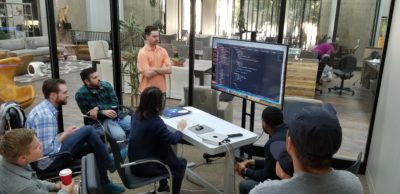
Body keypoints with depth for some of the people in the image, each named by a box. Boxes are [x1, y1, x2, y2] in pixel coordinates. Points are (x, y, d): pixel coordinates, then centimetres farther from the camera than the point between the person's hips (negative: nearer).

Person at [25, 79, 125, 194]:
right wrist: (65, 134, -12)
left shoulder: (45, 109, 6)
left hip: (49, 156, 10)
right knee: (88, 130, -14)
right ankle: (109, 164, 3)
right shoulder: (45, 114, -24)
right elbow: (48, 150, -28)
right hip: (49, 161, -10)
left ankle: (105, 184, 18)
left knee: (94, 145, 10)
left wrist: (64, 135, 1)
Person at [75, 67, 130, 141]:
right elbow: (88, 113, -8)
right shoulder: (80, 94, -7)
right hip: (99, 121, -4)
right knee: (119, 135, -33)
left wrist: (98, 108, -17)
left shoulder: (106, 85, 2)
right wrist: (103, 112, -24)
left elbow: (115, 104, -2)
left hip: (117, 116, 5)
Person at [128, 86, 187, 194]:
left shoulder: (137, 115, -5)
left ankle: (163, 185, 48)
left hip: (135, 161, 8)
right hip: (144, 166, -8)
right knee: (181, 163, 11)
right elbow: (173, 139, -17)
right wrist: (180, 128, 1)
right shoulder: (155, 121, -28)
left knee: (163, 150, 31)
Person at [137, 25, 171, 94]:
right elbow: (148, 74, -19)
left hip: (161, 90, 5)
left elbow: (169, 70, -5)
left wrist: (154, 69, -15)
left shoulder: (163, 51, 4)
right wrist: (162, 70, -7)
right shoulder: (142, 53, -11)